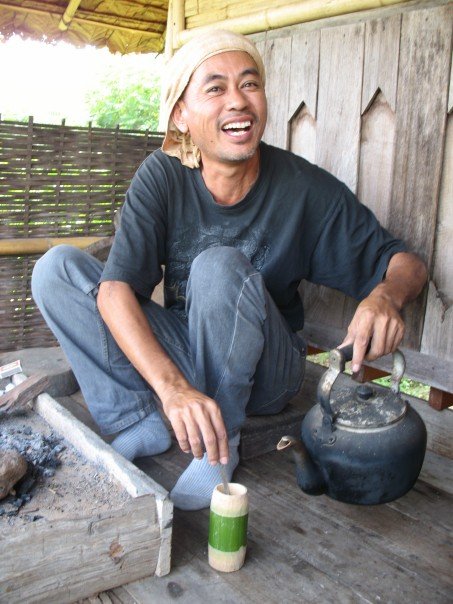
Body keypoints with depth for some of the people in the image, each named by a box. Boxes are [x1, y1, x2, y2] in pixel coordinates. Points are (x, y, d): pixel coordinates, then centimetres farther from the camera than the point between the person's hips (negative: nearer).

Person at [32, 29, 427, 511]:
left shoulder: (307, 189, -15)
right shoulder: (163, 175, -13)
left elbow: (404, 262, -7)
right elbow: (115, 288, -23)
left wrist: (388, 294, -33)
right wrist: (172, 388, -40)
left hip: (265, 377, -2)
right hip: (174, 357, 3)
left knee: (219, 267, -32)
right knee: (56, 268, -12)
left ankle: (223, 447, -16)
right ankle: (142, 423, -13)